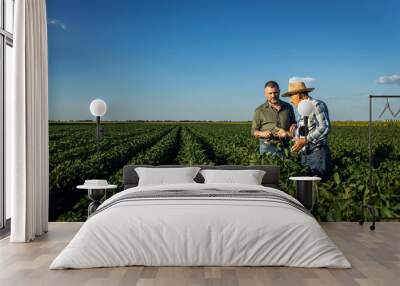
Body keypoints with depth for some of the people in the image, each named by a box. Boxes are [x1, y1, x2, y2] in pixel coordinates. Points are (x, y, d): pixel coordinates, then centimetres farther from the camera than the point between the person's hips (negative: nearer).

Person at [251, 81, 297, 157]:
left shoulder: (288, 107, 10)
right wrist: (262, 134, -16)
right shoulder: (260, 110, 3)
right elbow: (254, 130, 5)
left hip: (285, 147, 2)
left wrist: (293, 126, 1)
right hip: (268, 147, -2)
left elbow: (294, 122, 24)